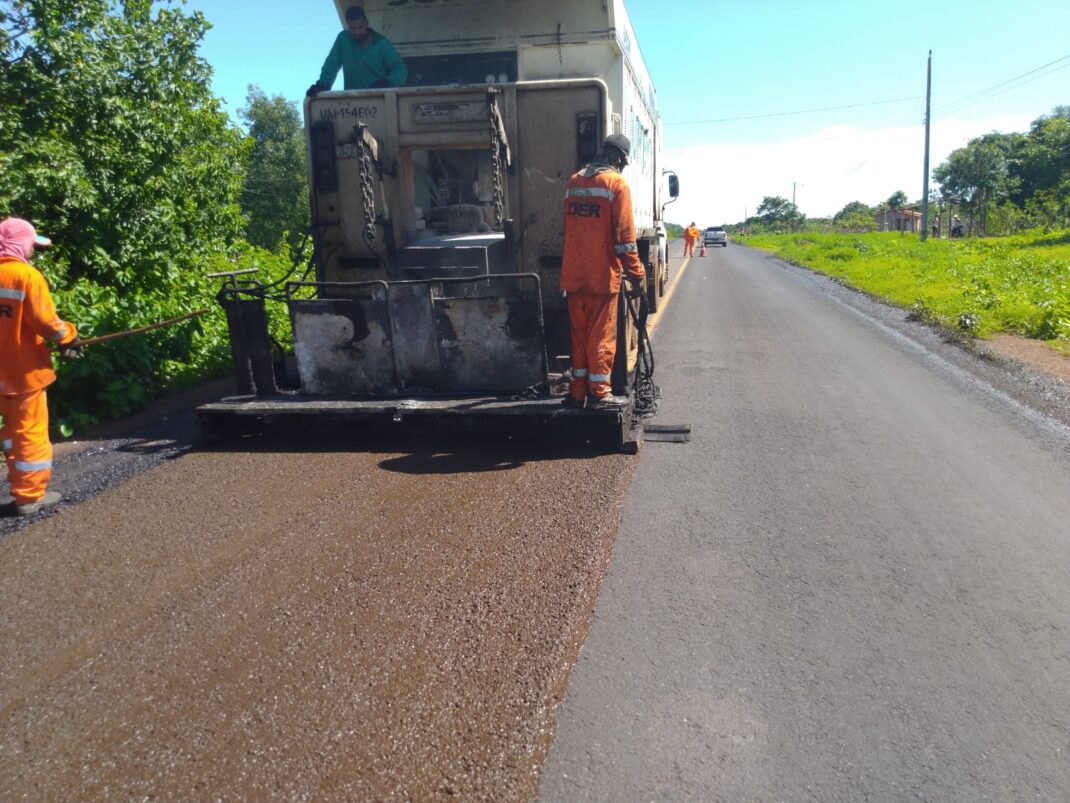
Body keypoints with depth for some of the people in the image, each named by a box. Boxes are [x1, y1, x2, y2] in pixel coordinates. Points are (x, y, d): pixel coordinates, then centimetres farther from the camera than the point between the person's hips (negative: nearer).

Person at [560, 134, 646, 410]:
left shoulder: (573, 182, 12)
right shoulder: (616, 183, -8)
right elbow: (624, 236, -12)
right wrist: (636, 273, -7)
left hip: (573, 274, 6)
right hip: (602, 274, -6)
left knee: (579, 334, 12)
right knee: (601, 336, 0)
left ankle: (578, 391, 17)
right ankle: (599, 394, 4)